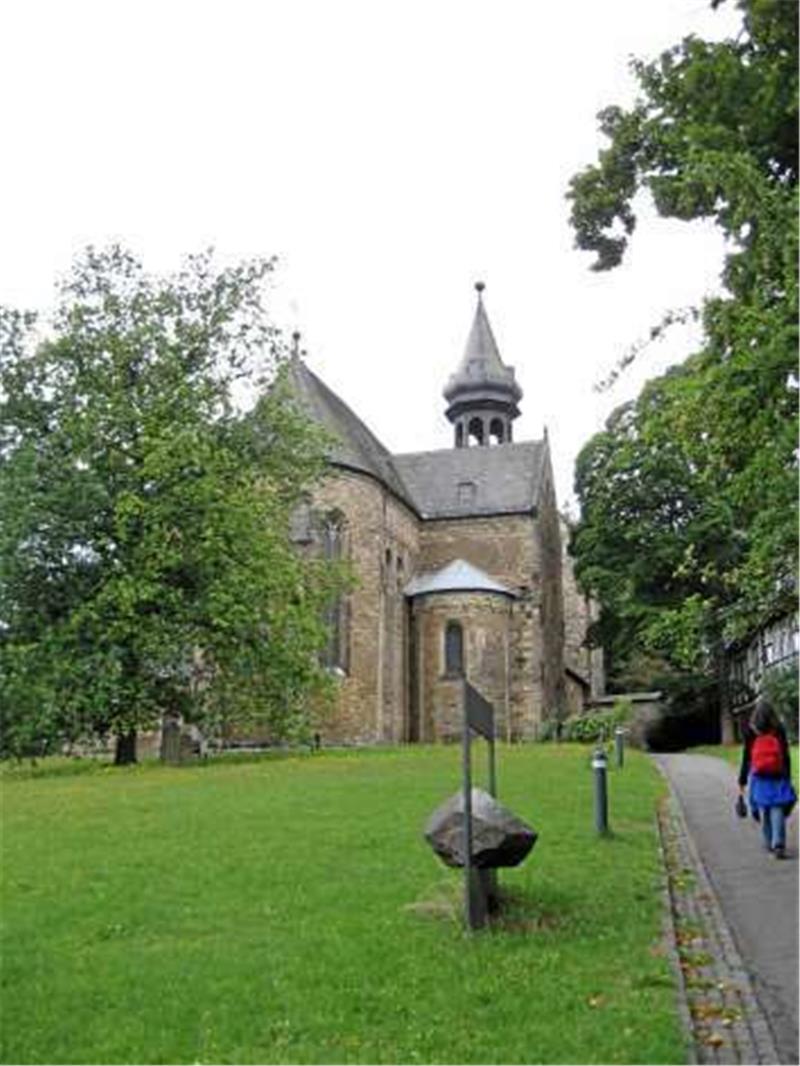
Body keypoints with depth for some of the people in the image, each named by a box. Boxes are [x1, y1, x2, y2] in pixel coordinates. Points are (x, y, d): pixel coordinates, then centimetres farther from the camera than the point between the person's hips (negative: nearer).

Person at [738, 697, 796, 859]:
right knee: (778, 811, 0)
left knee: (763, 811, 13)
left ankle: (770, 844, 20)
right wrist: (788, 779, 11)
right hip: (778, 778, 0)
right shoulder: (779, 731, -3)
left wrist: (742, 781, 4)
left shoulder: (750, 733, -5)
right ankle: (779, 845, -12)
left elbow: (746, 759, -4)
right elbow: (786, 758, 1)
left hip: (759, 778, 0)